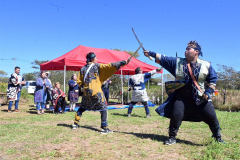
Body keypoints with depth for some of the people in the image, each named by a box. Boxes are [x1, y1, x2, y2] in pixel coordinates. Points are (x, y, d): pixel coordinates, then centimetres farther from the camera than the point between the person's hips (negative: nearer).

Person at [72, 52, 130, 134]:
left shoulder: (83, 69, 10)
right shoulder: (97, 66, -3)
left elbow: (79, 82, 8)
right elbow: (110, 66, -12)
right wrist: (123, 62, -13)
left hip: (86, 92, 5)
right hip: (96, 92, -5)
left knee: (82, 108, 23)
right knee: (103, 109, 2)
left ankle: (75, 124, 27)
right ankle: (104, 128, -2)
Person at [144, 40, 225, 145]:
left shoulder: (206, 65, 0)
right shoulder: (178, 62, 2)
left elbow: (213, 79, 8)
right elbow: (163, 58, 3)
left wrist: (208, 92, -2)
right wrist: (151, 53, 0)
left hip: (201, 98, 0)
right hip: (182, 98, 0)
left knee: (211, 117, 1)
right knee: (176, 115, -9)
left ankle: (218, 138, 24)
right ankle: (172, 137, 12)